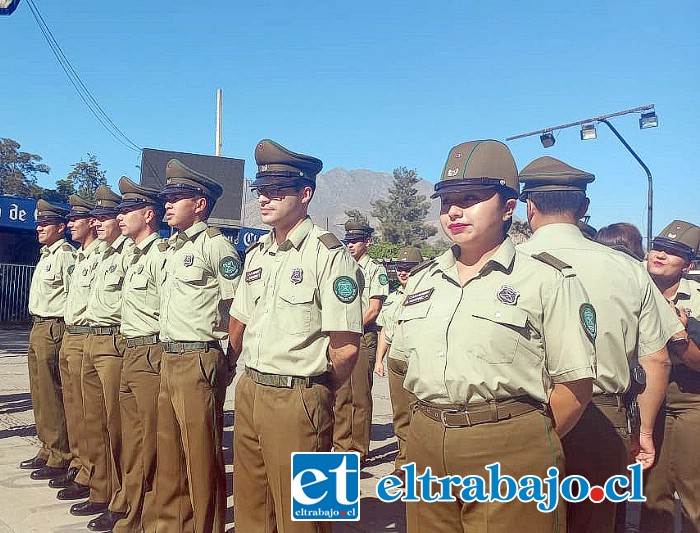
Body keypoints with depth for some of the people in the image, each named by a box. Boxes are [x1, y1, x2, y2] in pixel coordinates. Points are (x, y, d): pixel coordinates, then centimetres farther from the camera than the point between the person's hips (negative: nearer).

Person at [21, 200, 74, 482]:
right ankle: (48, 450, 26)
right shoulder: (45, 255, 18)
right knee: (40, 395, 15)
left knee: (52, 396, -6)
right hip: (38, 329, 10)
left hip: (53, 329, -10)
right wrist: (38, 329, 18)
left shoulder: (66, 255, -12)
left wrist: (60, 328, -16)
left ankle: (60, 458, 3)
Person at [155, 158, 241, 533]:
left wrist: (225, 359, -8)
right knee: (169, 453, 16)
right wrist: (168, 354, 17)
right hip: (169, 360, 9)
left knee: (202, 457, 0)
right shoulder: (174, 249, 17)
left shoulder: (215, 245, -9)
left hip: (199, 362, -9)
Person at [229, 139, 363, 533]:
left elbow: (346, 349, -17)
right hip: (249, 393, 7)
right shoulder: (257, 253, 9)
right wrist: (250, 377, 18)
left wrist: (318, 390, -2)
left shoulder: (329, 254, -14)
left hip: (297, 401, -7)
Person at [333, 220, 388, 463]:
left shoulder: (376, 269, -1)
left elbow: (373, 310, -8)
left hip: (363, 338, -6)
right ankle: (341, 446, 18)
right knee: (341, 396, 9)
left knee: (360, 397, -2)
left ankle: (359, 449, 7)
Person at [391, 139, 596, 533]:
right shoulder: (422, 280, 10)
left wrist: (532, 444, 0)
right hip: (425, 445, 6)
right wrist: (438, 423, 11)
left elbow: (576, 384, -7)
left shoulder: (548, 280, -7)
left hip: (509, 451, -5)